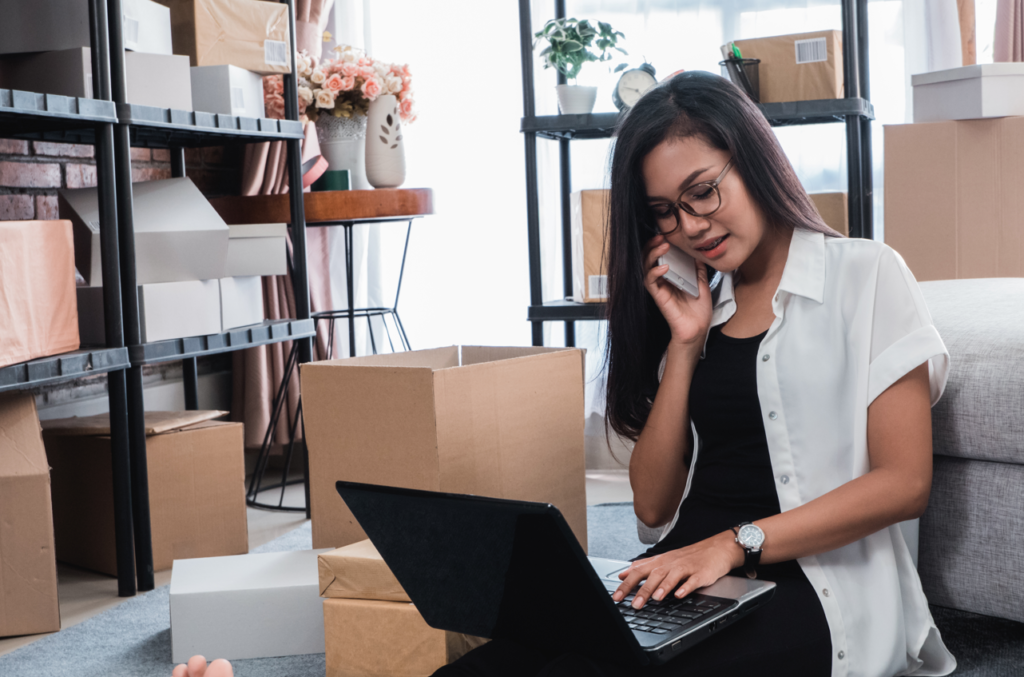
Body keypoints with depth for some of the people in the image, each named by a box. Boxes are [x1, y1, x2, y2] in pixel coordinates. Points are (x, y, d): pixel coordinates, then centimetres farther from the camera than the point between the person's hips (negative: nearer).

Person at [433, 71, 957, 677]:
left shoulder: (867, 275, 4)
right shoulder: (696, 305, 19)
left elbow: (903, 484, -5)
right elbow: (654, 506, 11)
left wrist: (735, 543, -14)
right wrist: (684, 344, 3)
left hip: (810, 591, -4)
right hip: (682, 581, 5)